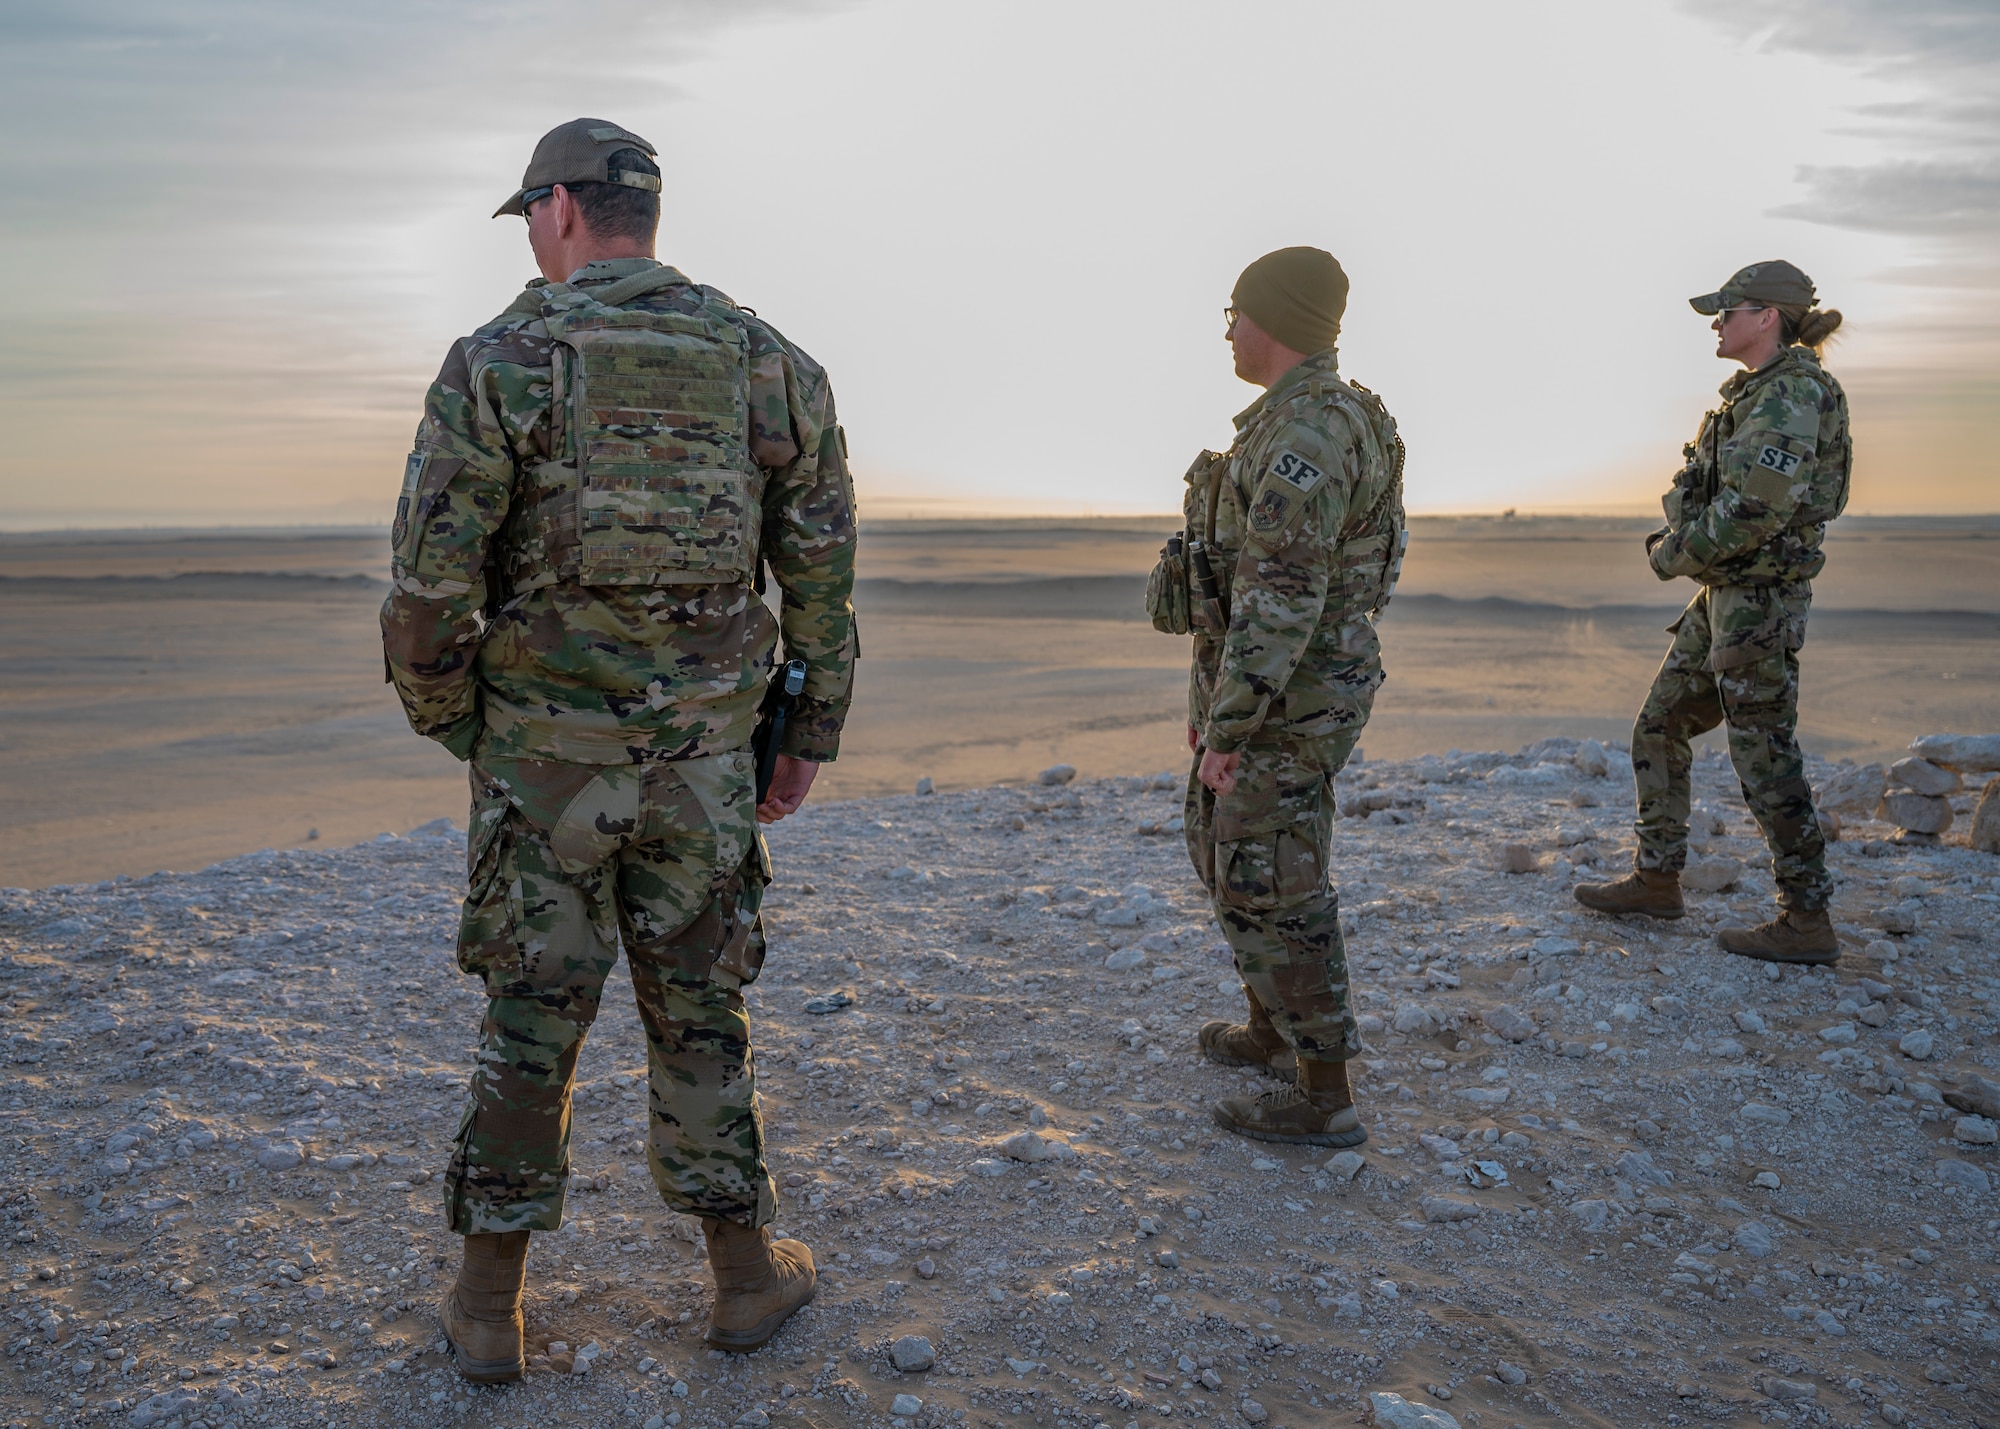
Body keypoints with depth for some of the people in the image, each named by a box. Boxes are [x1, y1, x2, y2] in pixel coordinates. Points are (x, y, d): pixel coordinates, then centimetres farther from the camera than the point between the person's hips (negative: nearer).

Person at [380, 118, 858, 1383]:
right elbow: (824, 569, 3)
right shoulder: (768, 363, 1)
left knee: (530, 1016, 12)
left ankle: (491, 1307, 23)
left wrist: (443, 718, 8)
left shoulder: (498, 362, -8)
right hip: (698, 755, 2)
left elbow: (432, 581, -11)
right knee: (697, 1009, 15)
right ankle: (747, 1277, 26)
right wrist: (811, 737, 12)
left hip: (547, 753, -1)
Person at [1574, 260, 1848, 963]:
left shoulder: (1794, 393, -17)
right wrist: (1673, 537, -1)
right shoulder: (1755, 391, 14)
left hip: (1759, 596, -10)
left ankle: (1807, 922, 8)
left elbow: (1753, 510, -26)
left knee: (1765, 758, -3)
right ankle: (1655, 880, 25)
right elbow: (1710, 497, 19)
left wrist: (1673, 556, -12)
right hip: (1723, 594, 10)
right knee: (1658, 730, 14)